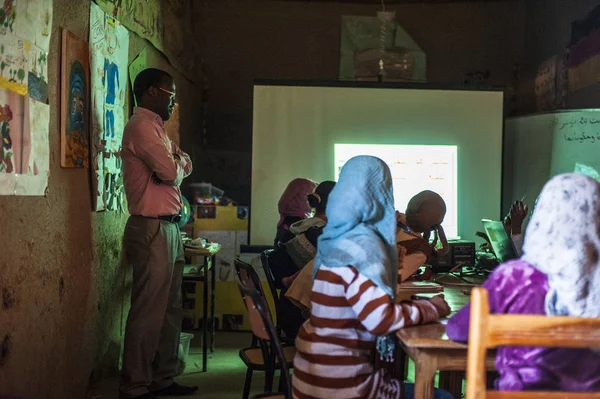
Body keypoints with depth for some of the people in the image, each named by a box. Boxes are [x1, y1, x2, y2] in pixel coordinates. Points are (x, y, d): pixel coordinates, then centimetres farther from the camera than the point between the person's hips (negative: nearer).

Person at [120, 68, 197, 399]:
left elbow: (185, 166, 18)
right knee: (149, 312, -7)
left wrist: (176, 162, -2)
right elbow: (170, 171, -19)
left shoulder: (156, 127, 22)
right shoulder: (142, 126, -10)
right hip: (152, 229, -10)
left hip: (168, 228, 10)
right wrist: (176, 163, 2)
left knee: (170, 309, 13)